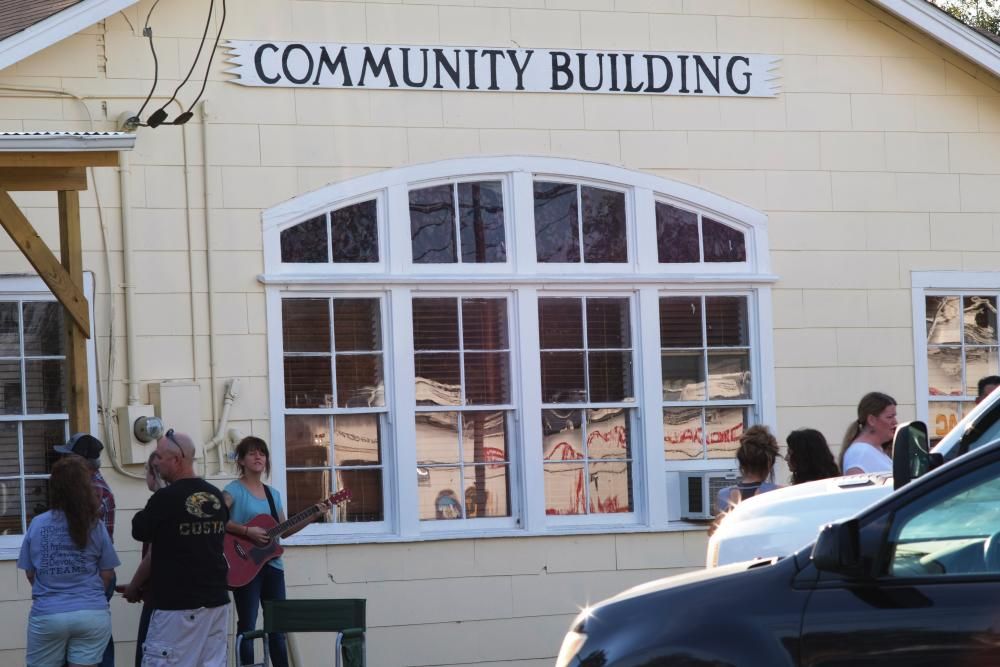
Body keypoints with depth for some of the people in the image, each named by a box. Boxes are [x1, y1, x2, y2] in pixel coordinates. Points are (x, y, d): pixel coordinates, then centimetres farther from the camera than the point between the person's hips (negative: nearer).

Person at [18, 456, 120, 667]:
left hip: (47, 615, 0)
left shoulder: (37, 524, -3)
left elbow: (30, 574, 7)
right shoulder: (95, 526, -3)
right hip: (92, 614, 0)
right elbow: (107, 574, 4)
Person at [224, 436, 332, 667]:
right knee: (247, 626, -5)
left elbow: (283, 531, 16)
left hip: (272, 565, 7)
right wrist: (247, 531, -26)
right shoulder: (234, 490, -7)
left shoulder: (273, 493, 14)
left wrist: (314, 516, 8)